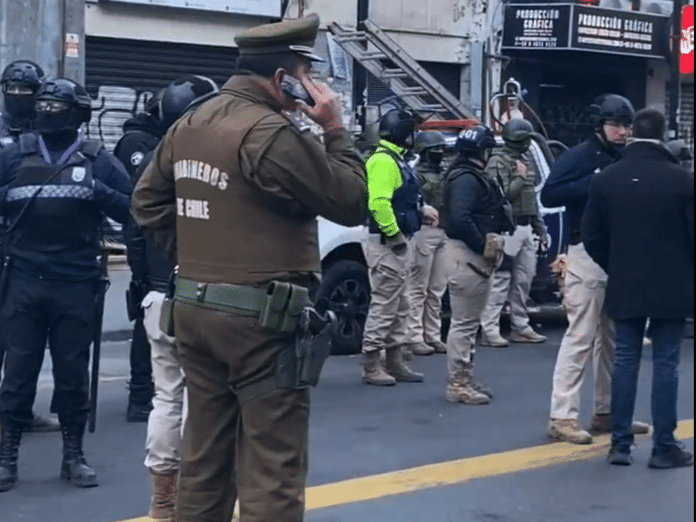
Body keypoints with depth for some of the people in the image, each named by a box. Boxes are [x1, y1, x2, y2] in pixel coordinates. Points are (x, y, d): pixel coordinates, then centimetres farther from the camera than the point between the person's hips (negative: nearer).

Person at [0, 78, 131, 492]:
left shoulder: (98, 159, 5)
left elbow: (132, 210, 1)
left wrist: (99, 194, -15)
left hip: (76, 285, -1)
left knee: (73, 372, 7)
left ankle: (74, 454, 18)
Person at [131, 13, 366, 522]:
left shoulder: (189, 125, 10)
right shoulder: (274, 132, -17)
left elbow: (147, 200, 17)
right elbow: (350, 203, -13)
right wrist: (336, 129, -5)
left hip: (195, 309, 9)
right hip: (259, 318, -9)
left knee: (205, 458, 15)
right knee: (271, 469, -3)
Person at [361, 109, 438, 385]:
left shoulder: (397, 160, 17)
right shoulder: (383, 160, -16)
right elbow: (379, 203, -26)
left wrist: (421, 209, 10)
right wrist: (394, 234, -23)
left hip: (399, 242, 11)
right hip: (387, 243, -11)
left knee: (400, 306, 14)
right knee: (383, 305, -7)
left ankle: (395, 362, 21)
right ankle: (371, 365, -3)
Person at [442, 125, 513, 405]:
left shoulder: (473, 177, 16)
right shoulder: (466, 179, -17)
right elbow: (460, 219, -29)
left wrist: (488, 246, 3)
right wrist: (482, 246, -21)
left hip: (475, 255, 11)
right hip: (467, 255, -11)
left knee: (468, 322, 17)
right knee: (464, 322, -6)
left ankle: (464, 378, 25)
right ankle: (457, 383, -2)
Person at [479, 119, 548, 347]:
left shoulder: (525, 162, 19)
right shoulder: (498, 162, -9)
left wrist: (540, 227, 21)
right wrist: (520, 177, -9)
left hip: (526, 228, 9)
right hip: (508, 229, -9)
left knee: (524, 280, 11)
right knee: (500, 281, -9)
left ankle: (520, 326, 20)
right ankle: (489, 330, -7)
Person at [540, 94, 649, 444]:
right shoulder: (579, 157, -6)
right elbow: (548, 195, -17)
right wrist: (593, 184, -23)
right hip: (588, 254, -7)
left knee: (614, 338, 12)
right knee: (580, 337, -8)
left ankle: (607, 411, 22)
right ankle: (563, 417, -5)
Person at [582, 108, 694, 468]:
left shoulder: (606, 179, 0)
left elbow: (592, 237, 4)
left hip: (625, 287, 3)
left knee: (625, 360, 8)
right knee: (665, 363, 2)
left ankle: (620, 444, 9)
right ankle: (663, 447, 4)